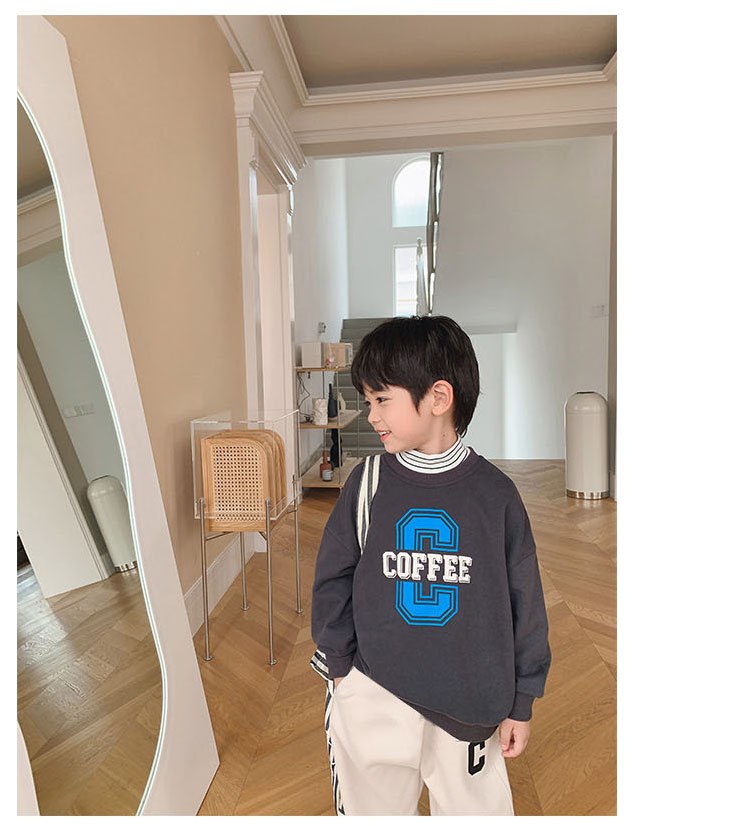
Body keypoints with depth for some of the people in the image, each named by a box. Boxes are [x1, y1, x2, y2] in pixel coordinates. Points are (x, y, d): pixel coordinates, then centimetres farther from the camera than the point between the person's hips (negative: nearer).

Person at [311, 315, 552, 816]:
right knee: (372, 807, 20)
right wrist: (341, 663, 2)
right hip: (375, 693, 1)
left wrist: (522, 701, 3)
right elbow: (333, 581, 1)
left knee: (476, 807, 19)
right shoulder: (367, 483, -8)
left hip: (470, 700, 0)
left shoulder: (495, 492, -11)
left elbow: (524, 600, -2)